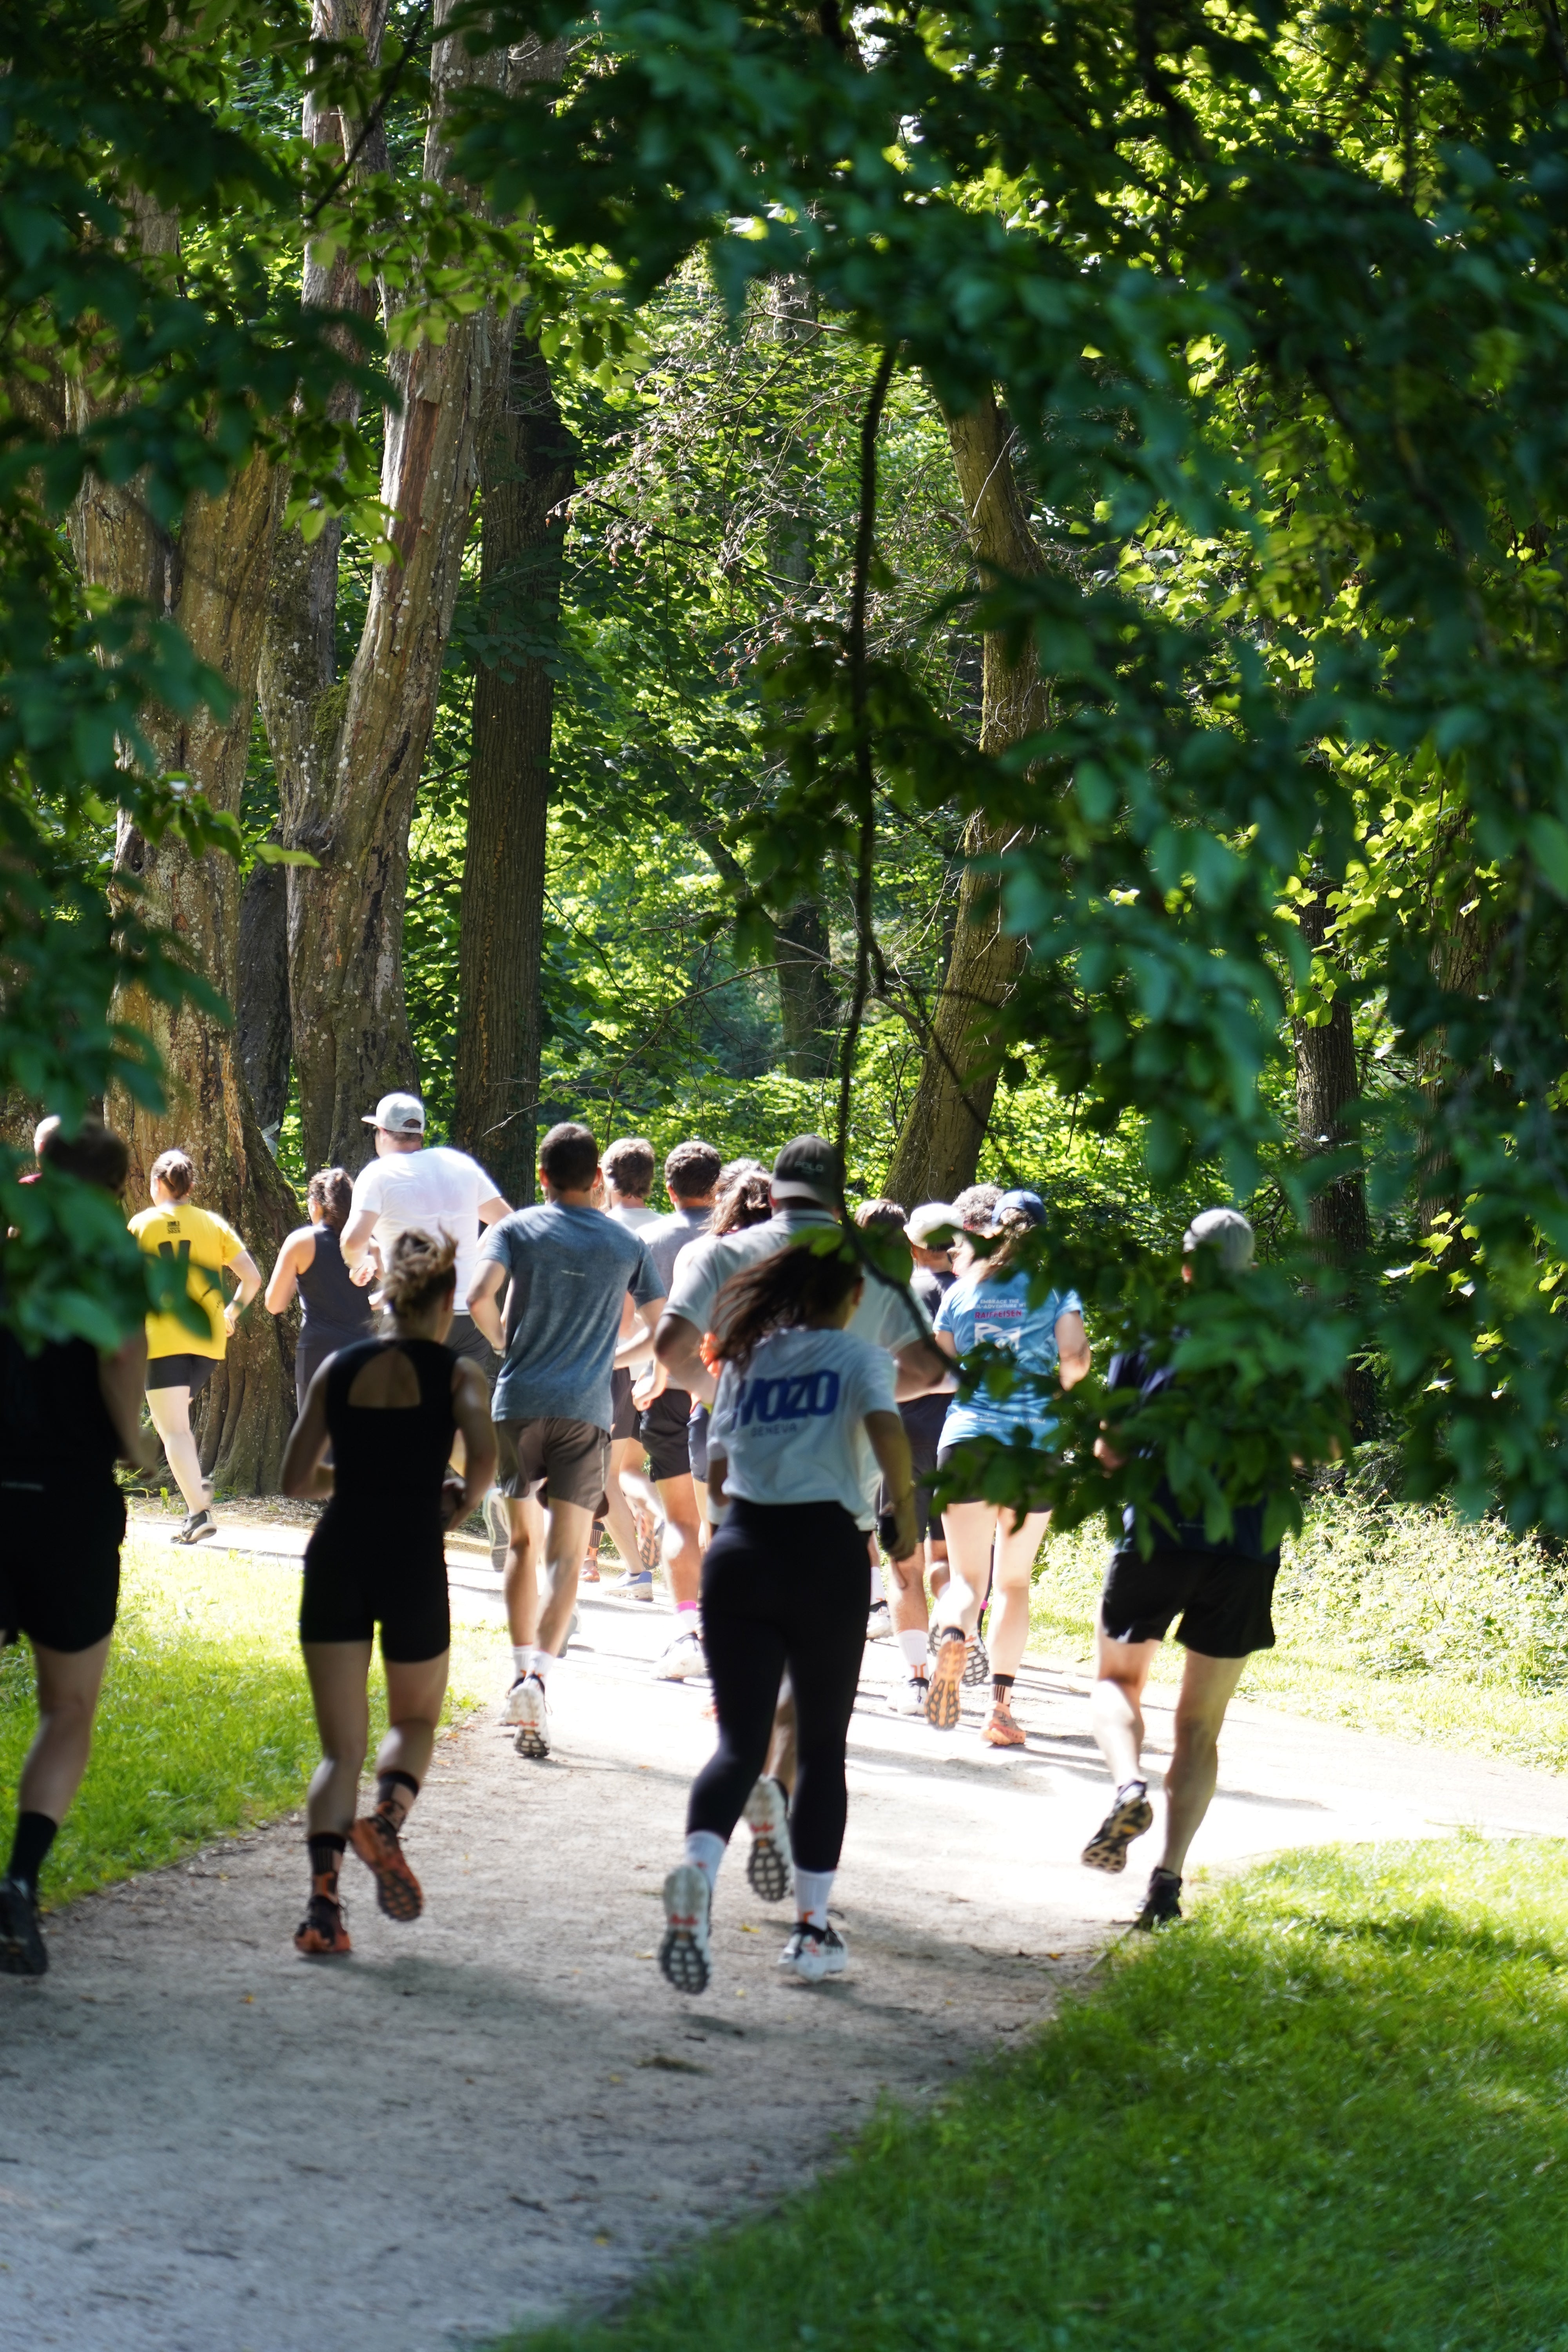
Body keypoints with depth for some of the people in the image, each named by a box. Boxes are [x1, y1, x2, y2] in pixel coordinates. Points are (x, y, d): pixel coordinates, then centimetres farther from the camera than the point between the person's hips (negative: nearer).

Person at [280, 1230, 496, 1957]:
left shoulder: (339, 1368, 9)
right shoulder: (456, 1373, 2)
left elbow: (296, 1477, 8)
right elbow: (484, 1452, -16)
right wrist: (464, 1500, 4)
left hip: (337, 1555, 2)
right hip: (413, 1557, -2)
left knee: (340, 1747, 6)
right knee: (416, 1719, 22)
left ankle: (323, 1896, -14)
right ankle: (388, 1817, -9)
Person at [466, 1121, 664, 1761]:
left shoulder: (517, 1229, 3)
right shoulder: (627, 1244, 9)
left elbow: (479, 1297, -13)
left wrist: (503, 1340, 7)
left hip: (519, 1403, 0)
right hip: (586, 1409, 0)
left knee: (522, 1543, 17)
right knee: (566, 1556, -4)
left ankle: (522, 1668, 14)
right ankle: (540, 1673, -24)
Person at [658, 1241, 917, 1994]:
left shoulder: (747, 1358, 14)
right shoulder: (861, 1357, 4)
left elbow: (717, 1473, 13)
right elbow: (886, 1432, -16)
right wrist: (905, 1509, -3)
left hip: (740, 1550, 2)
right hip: (826, 1551, -2)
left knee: (739, 1741, 0)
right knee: (822, 1743, 11)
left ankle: (697, 1868, -30)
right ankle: (812, 1927, 11)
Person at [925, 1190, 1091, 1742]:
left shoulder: (963, 1289, 9)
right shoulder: (1055, 1287, 3)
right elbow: (1074, 1354, -10)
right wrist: (1061, 1387, 10)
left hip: (966, 1438, 1)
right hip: (1033, 1444, -1)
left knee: (967, 1577, 3)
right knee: (1014, 1582, 10)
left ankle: (952, 1637, -32)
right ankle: (1000, 1706, 5)